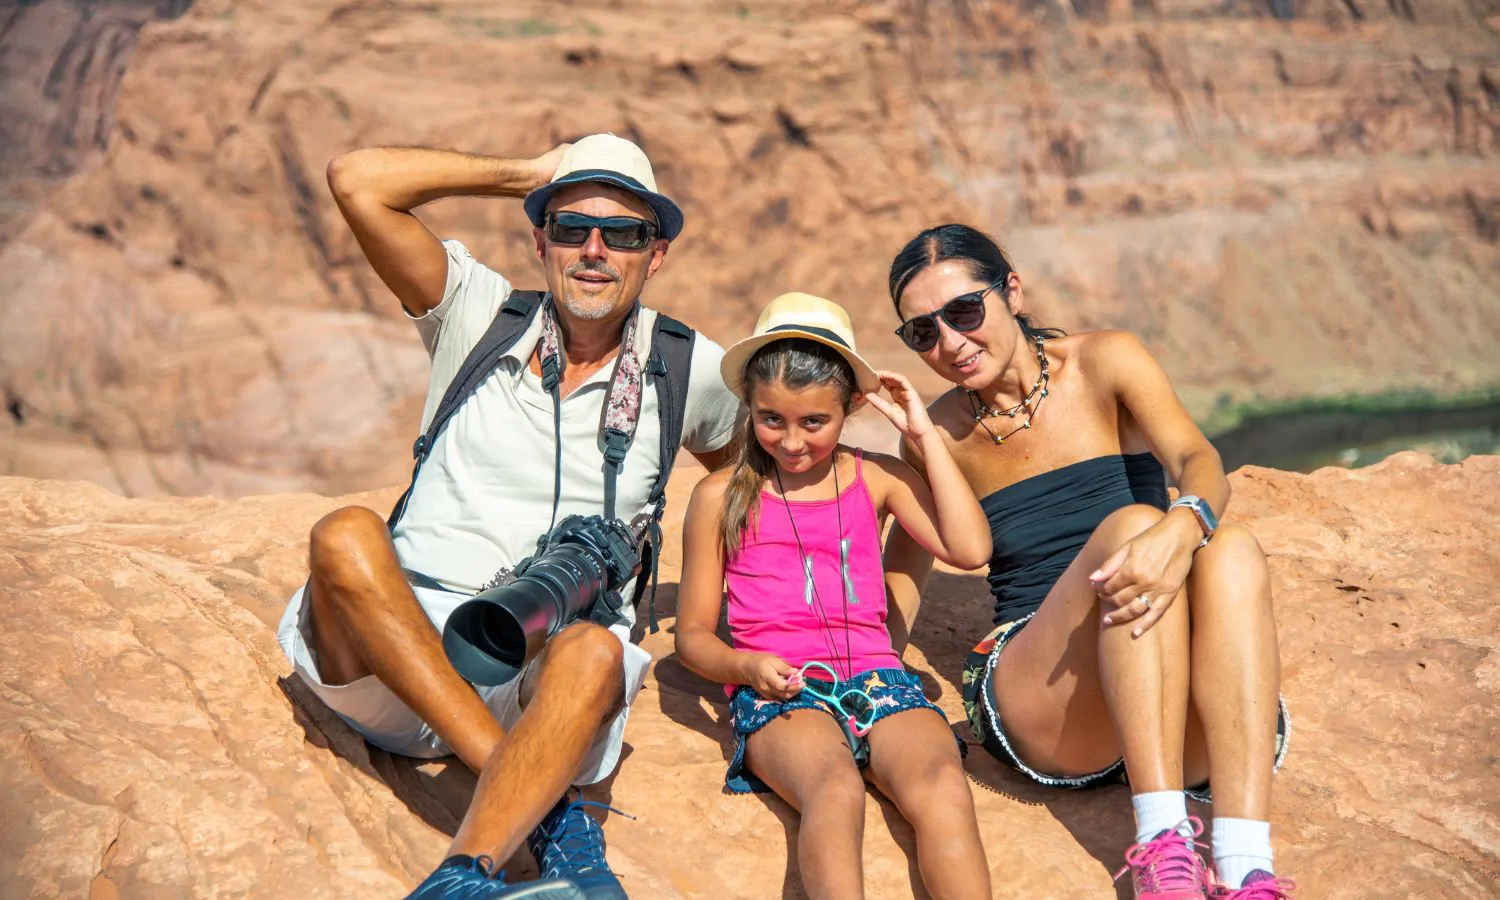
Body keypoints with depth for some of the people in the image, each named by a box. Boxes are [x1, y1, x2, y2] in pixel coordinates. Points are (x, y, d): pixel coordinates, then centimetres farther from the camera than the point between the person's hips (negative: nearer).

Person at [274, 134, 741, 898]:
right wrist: (527, 174, 6)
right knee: (346, 535, -31)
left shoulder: (687, 370, 10)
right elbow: (356, 182, -1)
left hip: (538, 680, 0)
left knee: (594, 653, -35)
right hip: (391, 667, 1)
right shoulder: (478, 314, 8)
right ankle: (548, 811, -32)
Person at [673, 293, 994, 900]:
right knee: (836, 790, -37)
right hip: (779, 691, -2)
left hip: (876, 675, 2)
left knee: (942, 786, -31)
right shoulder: (722, 496, 11)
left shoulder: (877, 479, 16)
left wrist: (924, 434, 5)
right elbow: (693, 633, 13)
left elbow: (969, 549, 1)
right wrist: (748, 665, -10)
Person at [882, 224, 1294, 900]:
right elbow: (900, 573, 19)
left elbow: (1198, 460, -14)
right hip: (1038, 714, -1)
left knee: (1232, 549, -31)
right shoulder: (939, 437, 8)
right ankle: (1162, 844, -36)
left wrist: (1183, 527, -38)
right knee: (1130, 524, -28)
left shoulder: (1104, 363, 4)